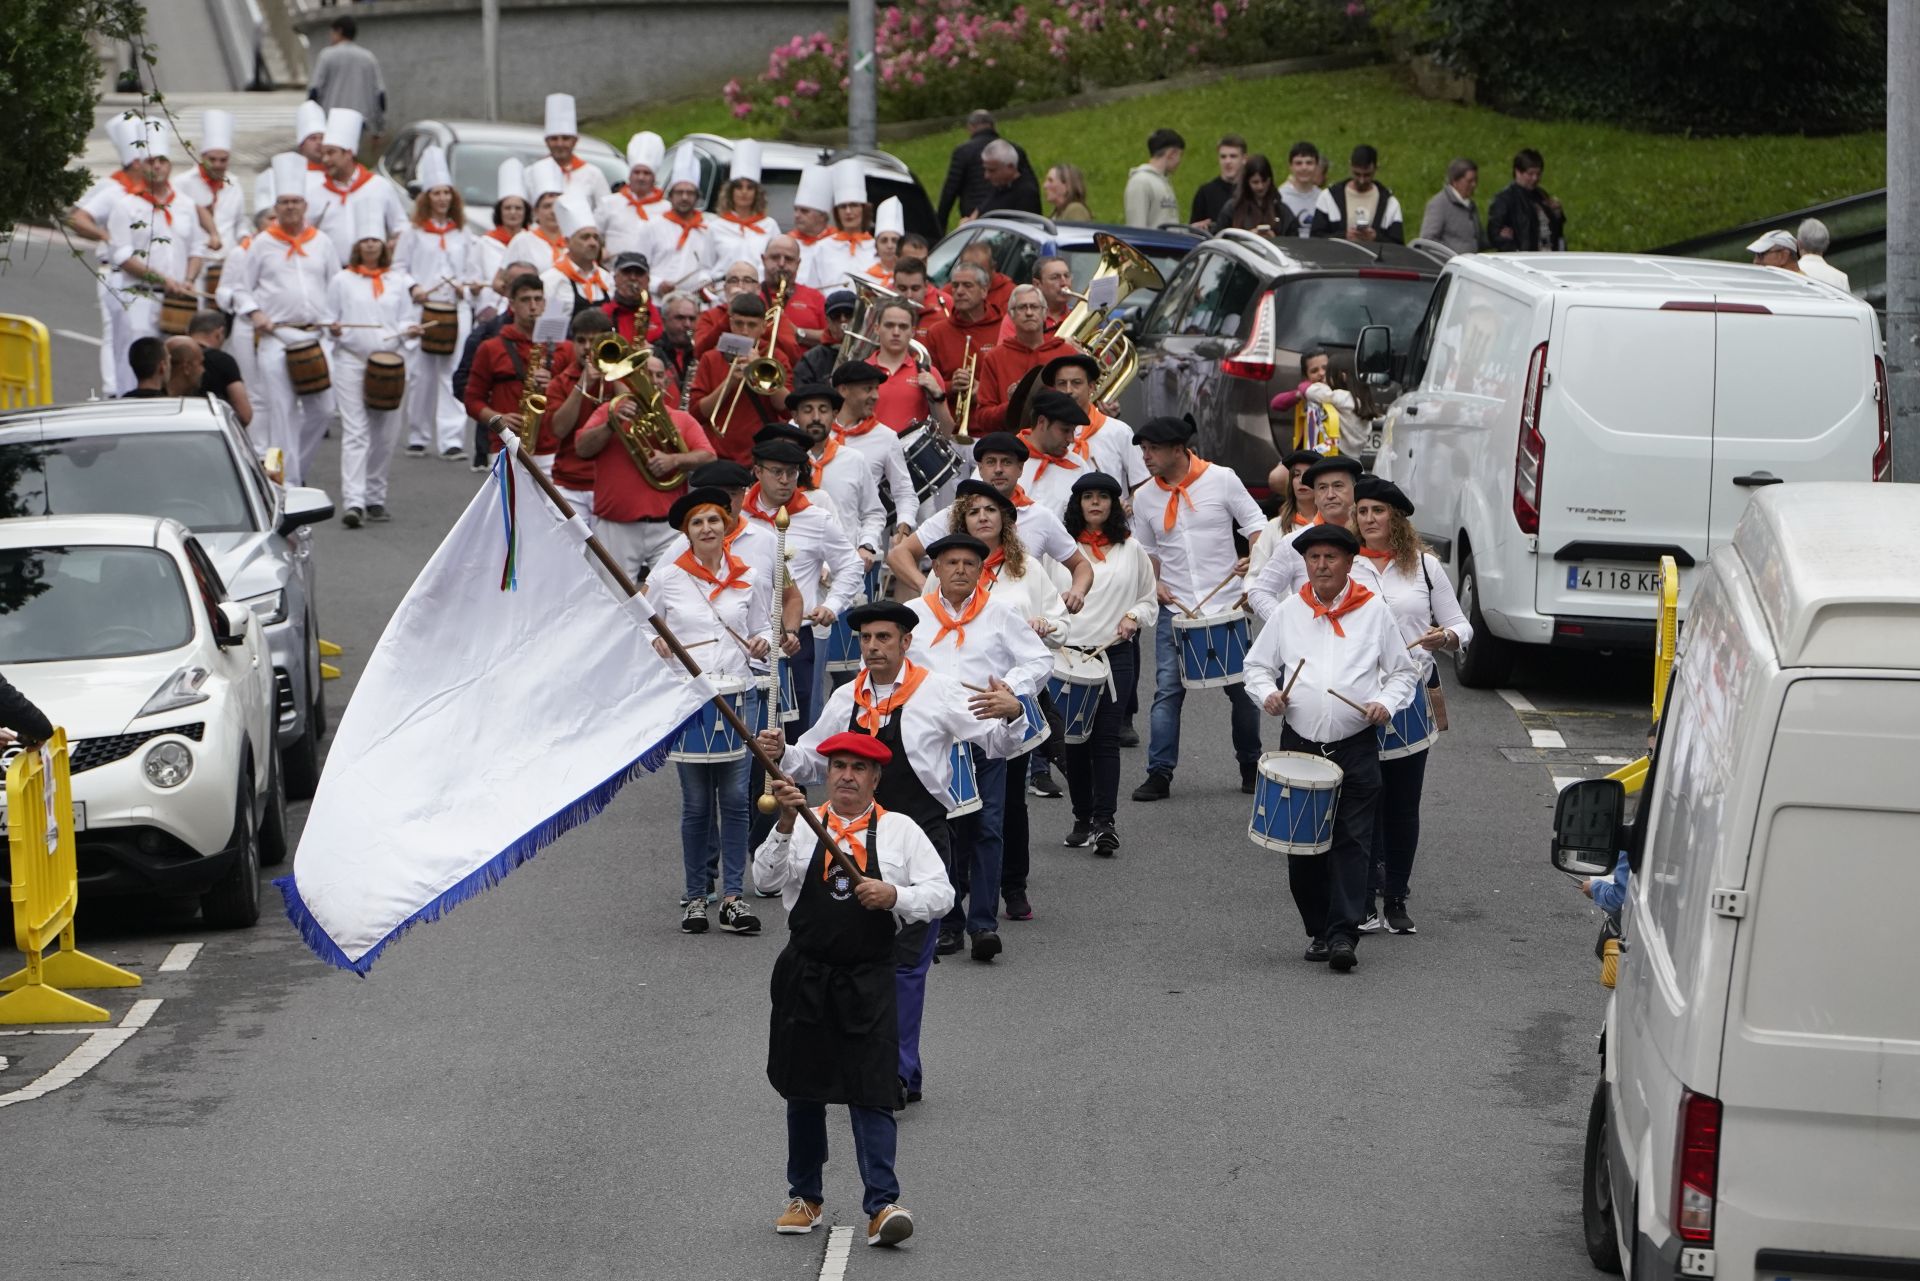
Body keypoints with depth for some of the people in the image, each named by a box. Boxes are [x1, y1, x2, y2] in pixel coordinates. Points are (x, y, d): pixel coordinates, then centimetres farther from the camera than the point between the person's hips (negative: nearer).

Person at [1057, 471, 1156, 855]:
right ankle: (1082, 818, 15)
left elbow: (1150, 600, 17)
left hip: (1115, 653, 0)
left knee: (1106, 739, -8)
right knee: (1073, 740, 3)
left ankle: (1105, 822, -12)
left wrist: (1134, 618, -3)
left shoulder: (1130, 549, 11)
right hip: (1069, 651, 0)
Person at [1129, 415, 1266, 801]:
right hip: (1174, 609, 2)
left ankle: (1250, 766, 22)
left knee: (1241, 689, 6)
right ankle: (1159, 773, -3)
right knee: (1167, 689, -6)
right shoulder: (1145, 498, 5)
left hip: (1226, 605, -2)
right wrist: (1154, 583, -2)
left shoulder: (1221, 479, -5)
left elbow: (1255, 522, -1)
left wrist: (1253, 559, -18)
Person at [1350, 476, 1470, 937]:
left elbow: (1460, 625, 8)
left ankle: (1396, 900, 16)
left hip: (1414, 691, 1)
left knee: (1404, 801, 7)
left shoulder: (1425, 566, 6)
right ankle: (1365, 902, 1)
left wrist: (1447, 637, -14)